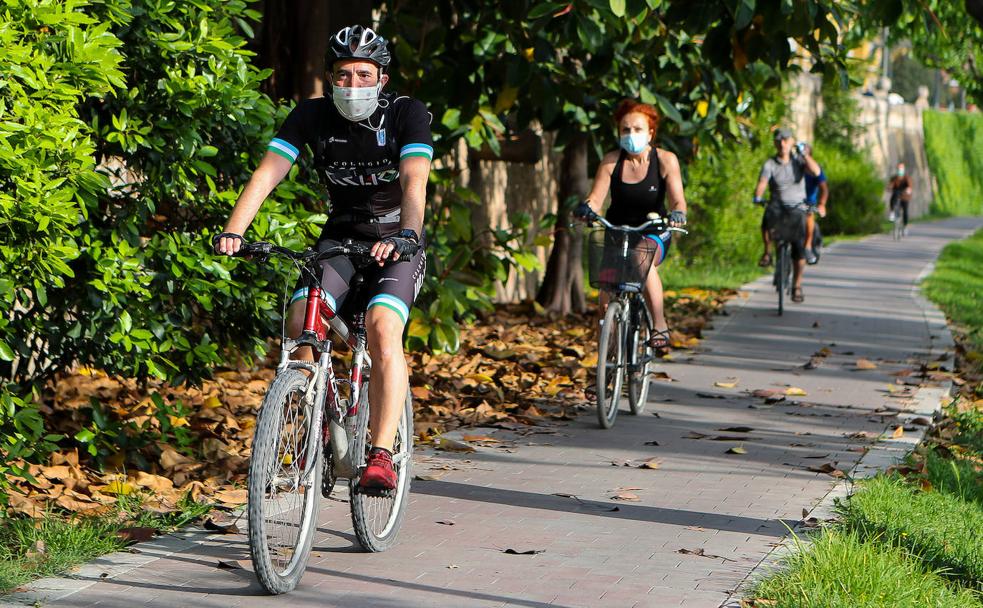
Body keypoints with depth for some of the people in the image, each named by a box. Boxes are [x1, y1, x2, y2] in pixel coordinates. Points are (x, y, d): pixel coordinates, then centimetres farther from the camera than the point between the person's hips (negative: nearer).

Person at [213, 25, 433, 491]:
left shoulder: (407, 114, -17)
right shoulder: (312, 116, -10)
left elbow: (414, 180, -31)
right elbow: (267, 173, -20)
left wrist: (406, 235, -51)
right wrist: (232, 231, -36)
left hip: (396, 241, -3)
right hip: (342, 235, 3)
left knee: (382, 330, -28)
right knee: (299, 322, -22)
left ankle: (382, 456, -28)